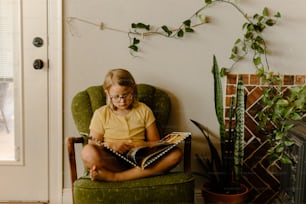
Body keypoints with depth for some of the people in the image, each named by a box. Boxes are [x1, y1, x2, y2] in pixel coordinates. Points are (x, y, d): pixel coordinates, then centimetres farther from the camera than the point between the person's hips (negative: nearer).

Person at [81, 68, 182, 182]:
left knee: (176, 154, -26)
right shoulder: (101, 114, 10)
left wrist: (137, 145, -7)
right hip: (112, 161, -2)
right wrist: (111, 145, -15)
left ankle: (115, 177, -29)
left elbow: (155, 143, 13)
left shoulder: (144, 110, 14)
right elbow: (93, 146, 5)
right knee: (88, 153, -35)